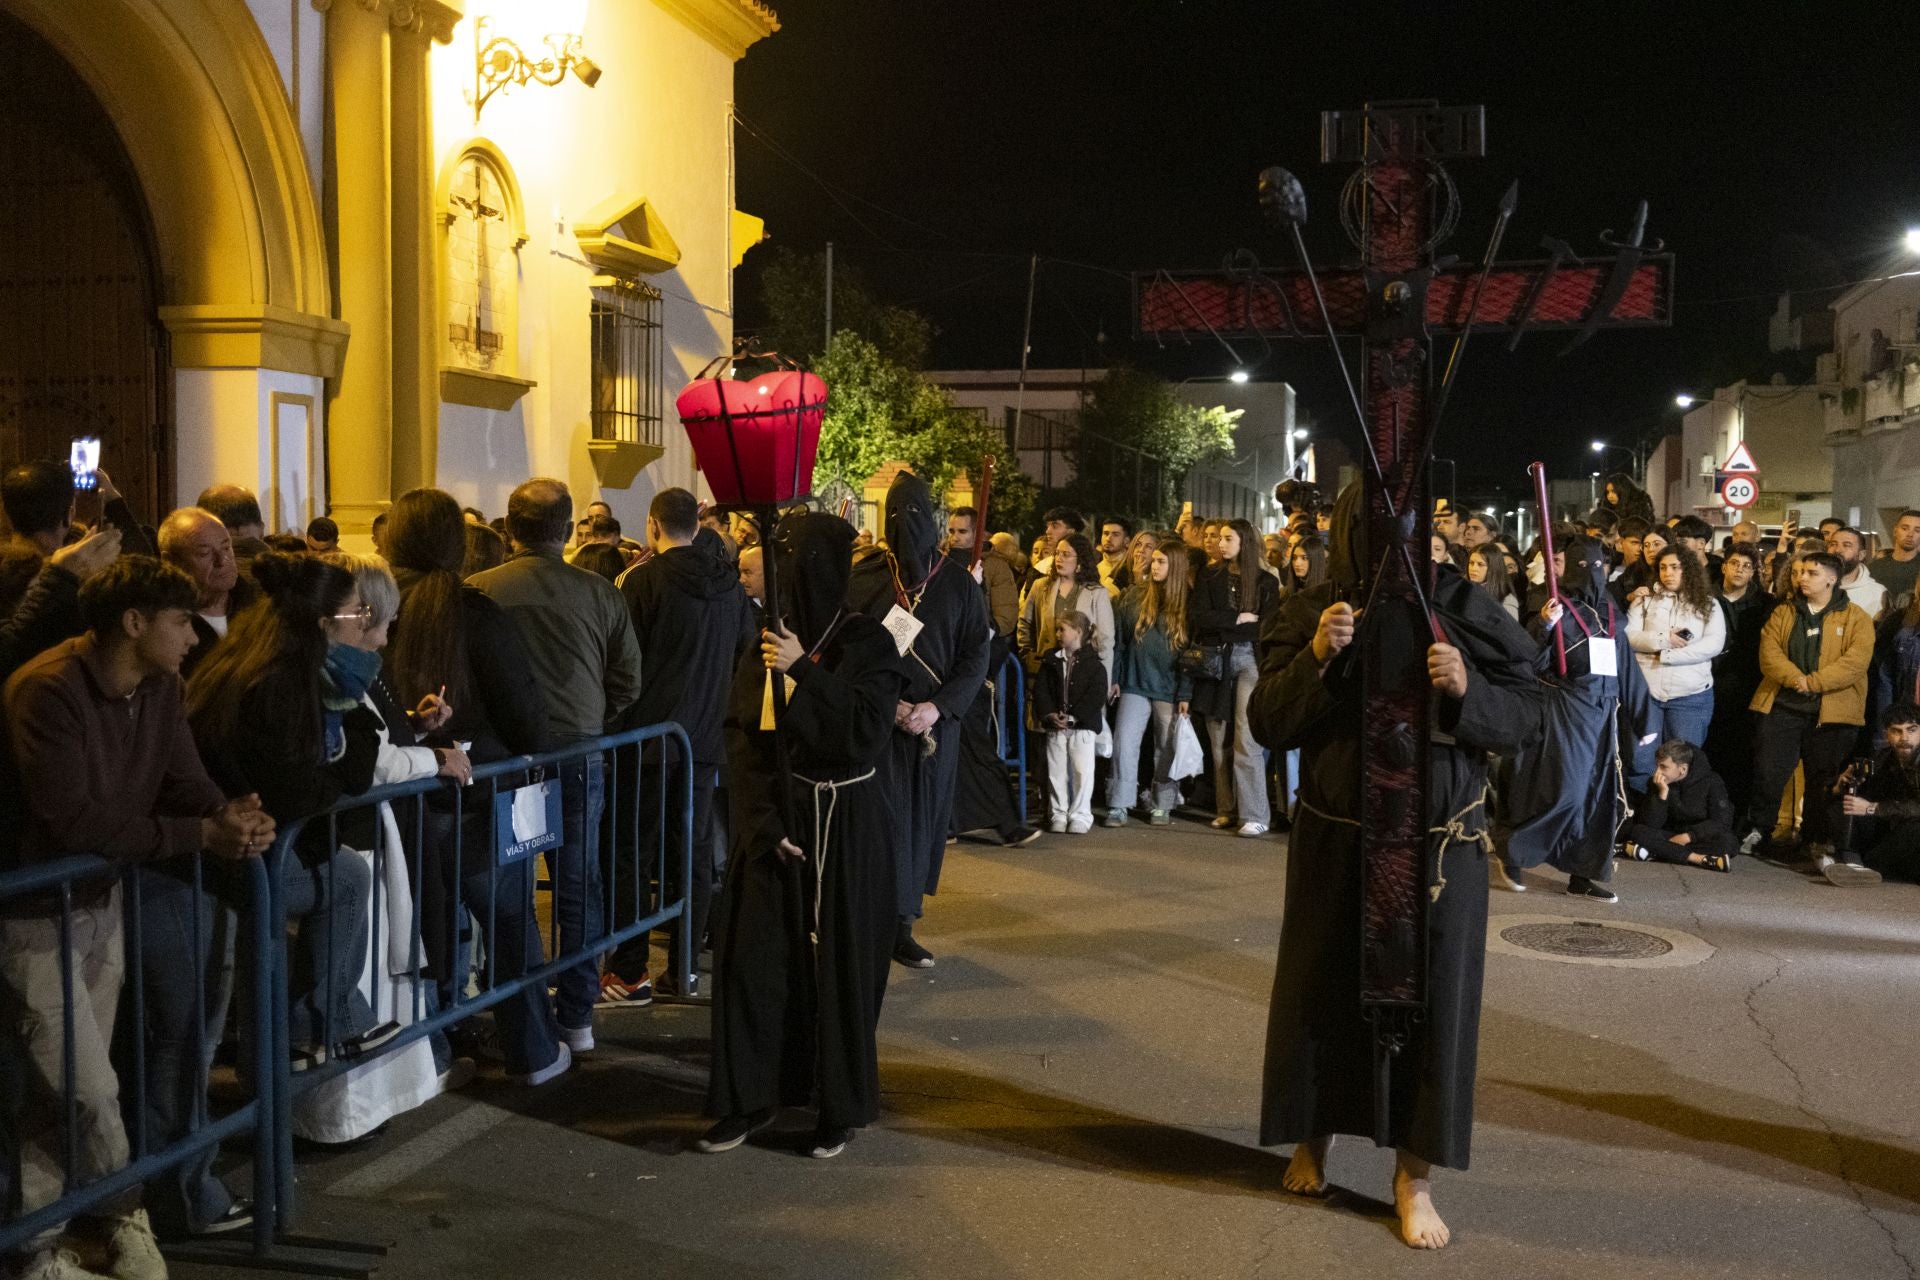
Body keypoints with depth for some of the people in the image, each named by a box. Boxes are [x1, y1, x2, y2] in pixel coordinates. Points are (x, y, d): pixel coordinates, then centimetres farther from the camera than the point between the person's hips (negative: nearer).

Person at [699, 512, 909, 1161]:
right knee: (755, 956, 3)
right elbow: (740, 736, 0)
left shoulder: (867, 642, -7)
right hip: (774, 819, 4)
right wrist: (762, 820, -10)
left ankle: (840, 1106, 17)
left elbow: (868, 731, -17)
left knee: (838, 962, 3)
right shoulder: (766, 640, 4)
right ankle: (751, 1098, 17)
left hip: (845, 827, -3)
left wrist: (804, 671, -23)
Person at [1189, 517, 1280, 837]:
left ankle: (1256, 816, -11)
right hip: (1214, 663, 3)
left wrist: (1221, 627, -7)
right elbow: (1197, 618, -3)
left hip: (1249, 661, -3)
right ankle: (1225, 809, 9)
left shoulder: (1264, 583, 5)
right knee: (1220, 740, 2)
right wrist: (1239, 619, -7)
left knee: (1246, 738, -11)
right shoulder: (1209, 579, 11)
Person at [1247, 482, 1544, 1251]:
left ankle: (1415, 1178, 14)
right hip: (1335, 839, 1)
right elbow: (1267, 723, -5)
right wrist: (1315, 658, -20)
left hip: (1439, 841, -1)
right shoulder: (1313, 615, -2)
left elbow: (1527, 715, -4)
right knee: (1323, 986, 11)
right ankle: (1313, 1137, 33)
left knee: (1431, 997, 2)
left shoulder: (1464, 611, -5)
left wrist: (1468, 691, -24)